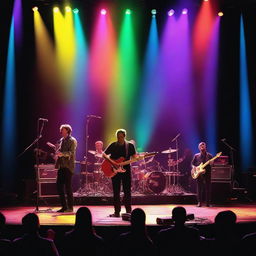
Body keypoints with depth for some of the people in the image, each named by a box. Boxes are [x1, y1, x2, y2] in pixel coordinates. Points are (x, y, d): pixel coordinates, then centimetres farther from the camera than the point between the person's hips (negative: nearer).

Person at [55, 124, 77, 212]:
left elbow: (72, 152, -18)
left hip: (68, 166, -8)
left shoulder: (72, 141, -6)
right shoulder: (62, 140, 18)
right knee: (59, 186, 5)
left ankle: (70, 207, 1)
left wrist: (62, 154, -31)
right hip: (61, 166, 8)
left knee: (68, 186, -6)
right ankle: (64, 206, 13)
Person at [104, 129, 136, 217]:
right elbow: (104, 154, 2)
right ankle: (117, 212, 7)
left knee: (127, 191, 1)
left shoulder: (130, 146, 2)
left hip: (126, 170, 0)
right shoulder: (113, 145, 1)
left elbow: (134, 156, 5)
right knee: (116, 192, 2)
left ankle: (128, 211, 8)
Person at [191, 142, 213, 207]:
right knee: (199, 188, -1)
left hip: (207, 173, -1)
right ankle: (199, 202, 3)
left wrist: (211, 163, -17)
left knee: (208, 188, -1)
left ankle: (208, 203, 3)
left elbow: (212, 163, 5)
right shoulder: (196, 156, 10)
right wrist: (194, 167, -6)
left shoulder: (209, 156, 8)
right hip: (199, 173, 1)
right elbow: (192, 163, 14)